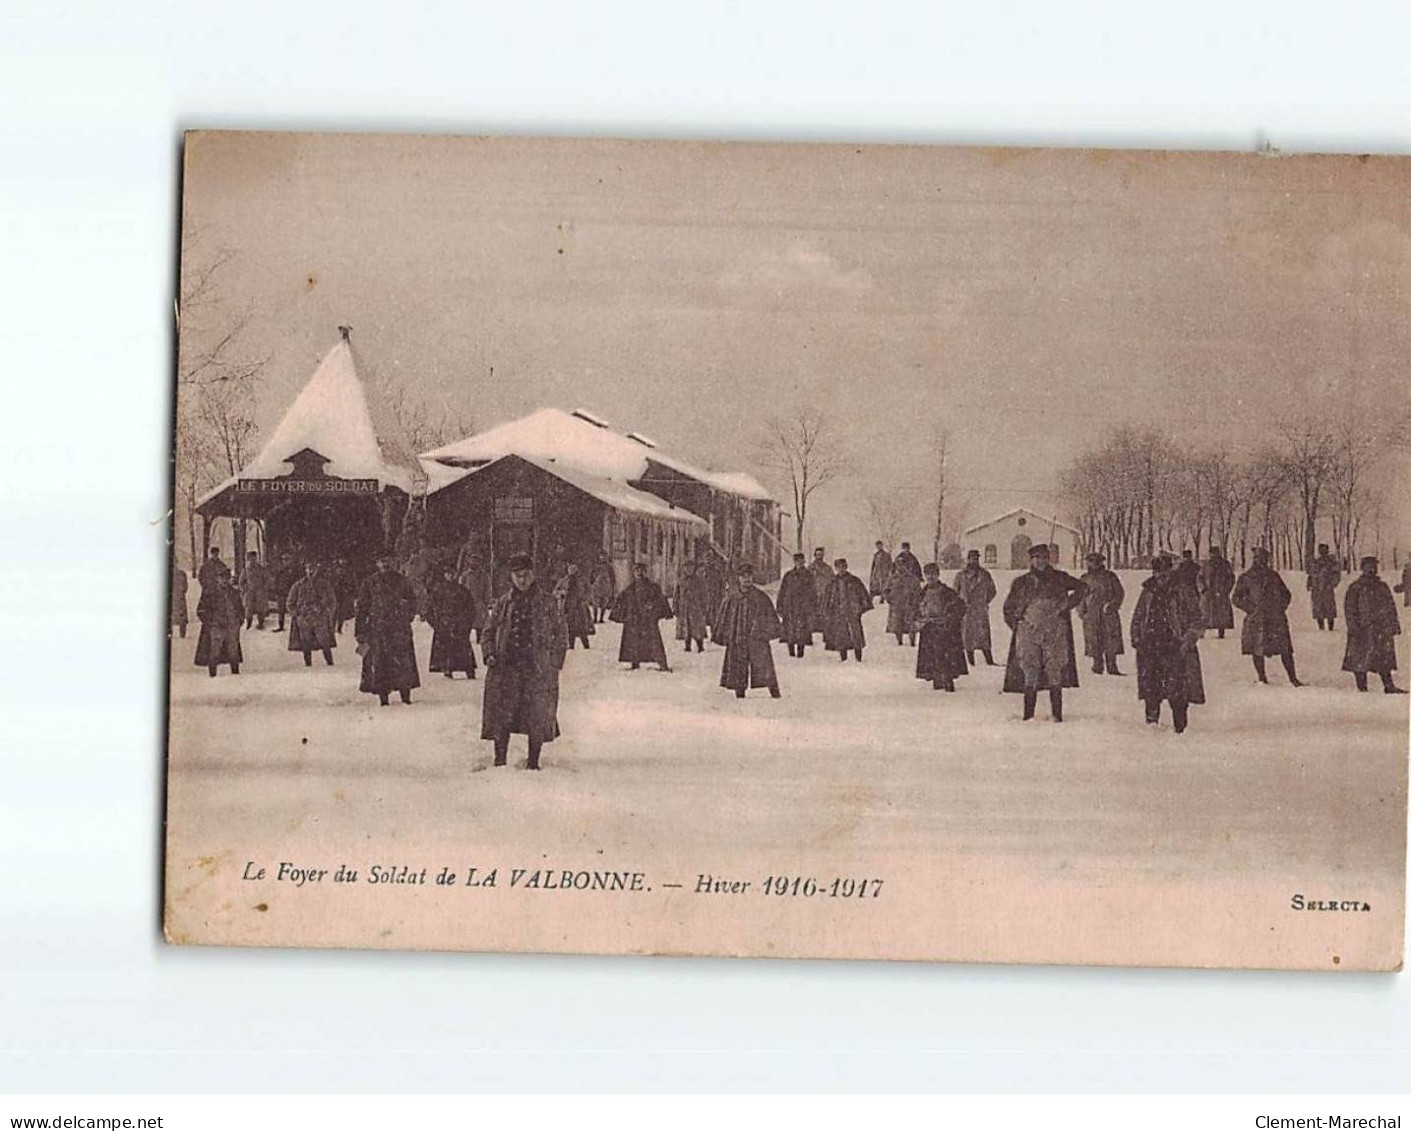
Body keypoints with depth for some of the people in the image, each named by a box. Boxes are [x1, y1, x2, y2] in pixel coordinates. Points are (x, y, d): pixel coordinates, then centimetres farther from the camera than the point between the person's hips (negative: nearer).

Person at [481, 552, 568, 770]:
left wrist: (555, 661, -1)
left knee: (537, 719, -1)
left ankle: (533, 762, 9)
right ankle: (499, 762, 5)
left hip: (538, 669, -1)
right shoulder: (502, 603, 11)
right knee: (501, 717, -2)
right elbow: (488, 633, 16)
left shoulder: (547, 603, 5)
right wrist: (489, 654, -1)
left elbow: (561, 633, 8)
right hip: (505, 668, 1)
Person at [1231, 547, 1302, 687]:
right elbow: (1235, 599, 1)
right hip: (1256, 621, -2)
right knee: (1257, 650, 0)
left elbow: (1286, 594, 23)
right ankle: (1262, 678, 13)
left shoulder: (1273, 576, 13)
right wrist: (1251, 610, -8)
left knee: (1285, 649, -1)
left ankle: (1293, 678, 5)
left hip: (1276, 619, 2)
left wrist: (1281, 607, 6)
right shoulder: (1246, 578, 3)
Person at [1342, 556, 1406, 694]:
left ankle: (1389, 686, 13)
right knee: (1361, 660, -4)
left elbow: (1391, 606, 18)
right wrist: (1353, 627, -14)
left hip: (1382, 628, 5)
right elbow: (1349, 609, -5)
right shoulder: (1355, 588, -1)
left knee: (1385, 659, 8)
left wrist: (1394, 625, 12)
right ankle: (1362, 688, 2)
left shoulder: (1382, 586, 15)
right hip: (1363, 629, -5)